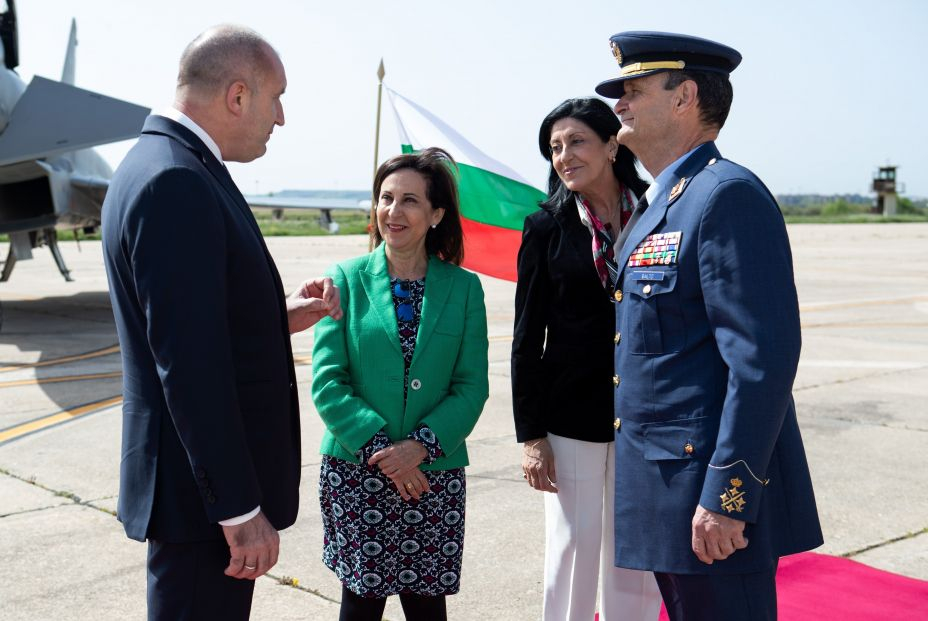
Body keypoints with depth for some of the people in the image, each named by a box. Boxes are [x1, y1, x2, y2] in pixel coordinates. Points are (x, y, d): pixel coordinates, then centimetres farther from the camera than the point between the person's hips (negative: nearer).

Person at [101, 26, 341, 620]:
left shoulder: (172, 166, 11)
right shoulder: (174, 182, -21)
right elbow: (189, 364, -25)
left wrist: (284, 317, 6)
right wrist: (241, 508, -22)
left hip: (213, 473, 10)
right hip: (203, 491, -10)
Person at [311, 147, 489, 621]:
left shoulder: (463, 288, 3)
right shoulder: (346, 280, 0)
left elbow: (472, 386, -1)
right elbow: (327, 383, -4)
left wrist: (421, 445, -14)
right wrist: (379, 447, -14)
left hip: (434, 473, 1)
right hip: (355, 471, -1)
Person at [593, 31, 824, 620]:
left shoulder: (727, 195, -15)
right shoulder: (658, 205, 15)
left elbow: (764, 356, -22)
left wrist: (726, 496, -23)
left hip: (713, 487, -10)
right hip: (663, 486, 10)